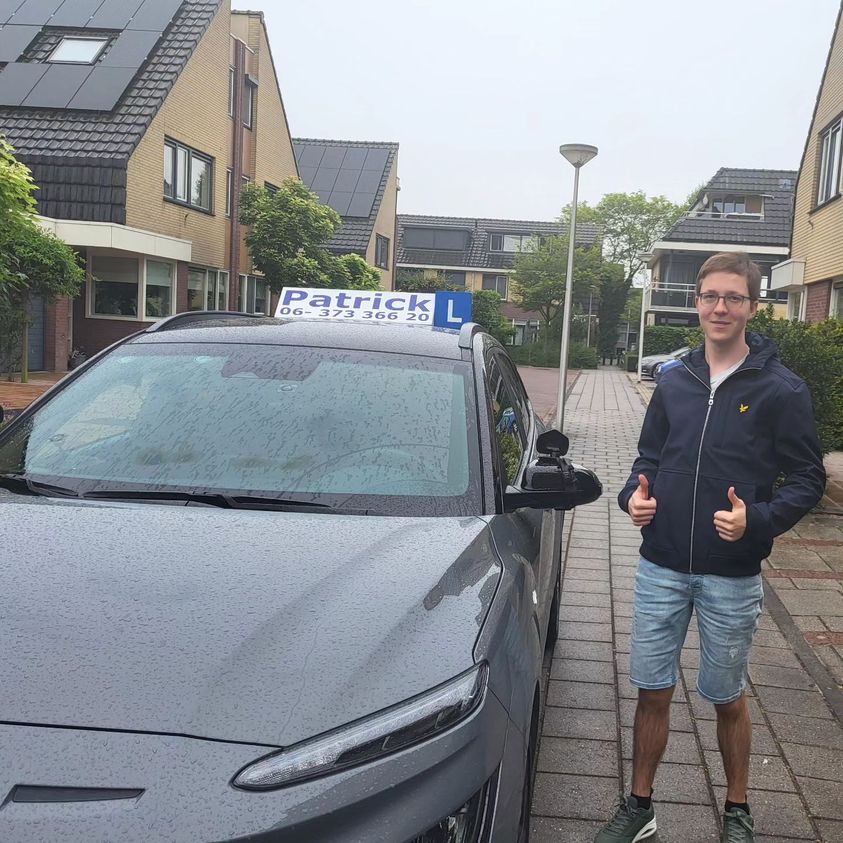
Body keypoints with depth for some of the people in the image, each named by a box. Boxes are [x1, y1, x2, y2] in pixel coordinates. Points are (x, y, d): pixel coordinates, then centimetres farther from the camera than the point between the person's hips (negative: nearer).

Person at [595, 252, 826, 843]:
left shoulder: (781, 390, -7)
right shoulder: (675, 383, 6)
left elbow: (808, 479, -5)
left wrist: (757, 520, -21)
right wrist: (635, 496, -6)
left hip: (733, 577, -3)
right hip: (662, 568, 3)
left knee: (727, 698, 12)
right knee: (653, 691, 10)